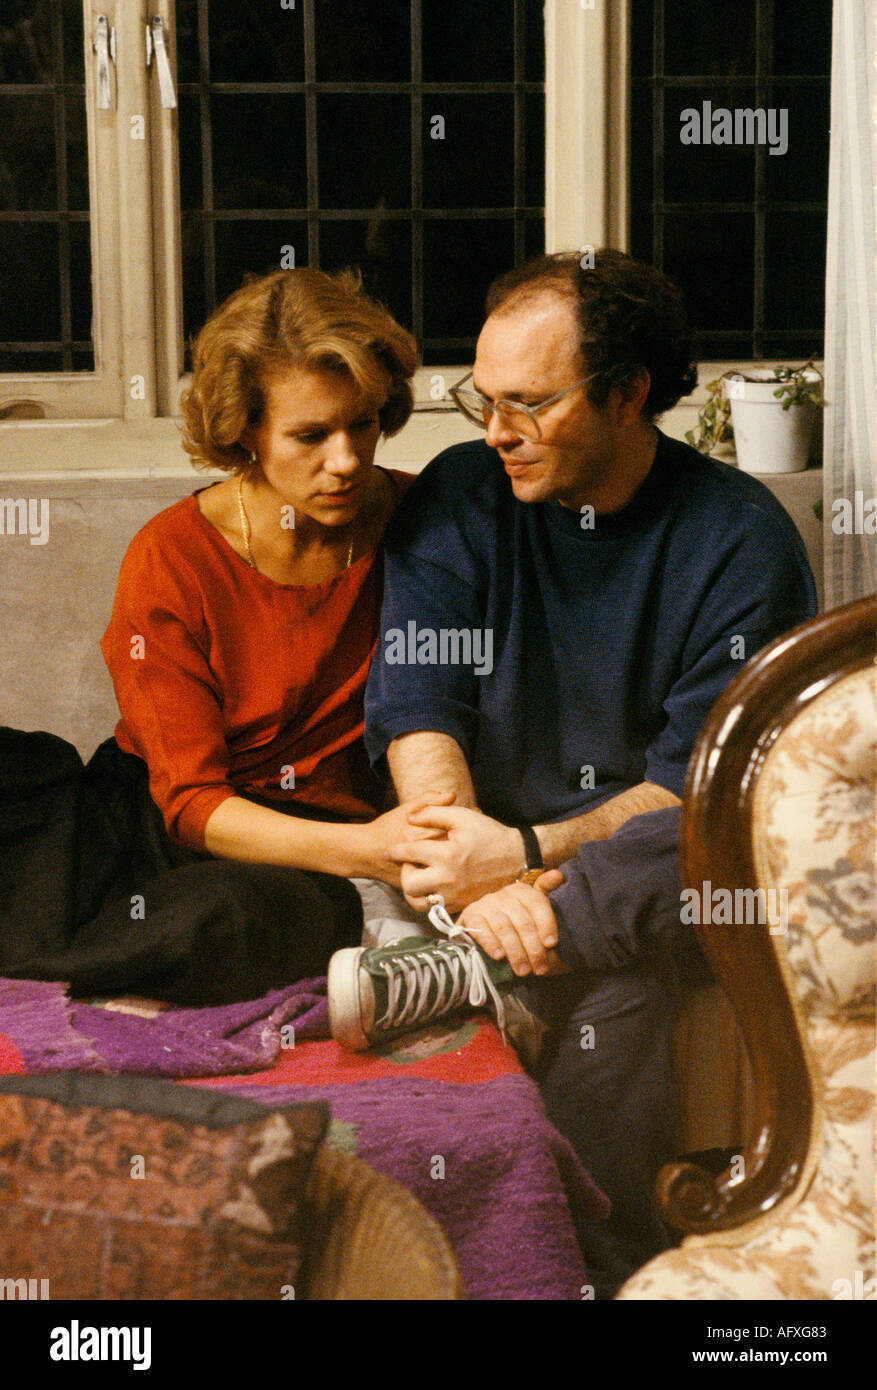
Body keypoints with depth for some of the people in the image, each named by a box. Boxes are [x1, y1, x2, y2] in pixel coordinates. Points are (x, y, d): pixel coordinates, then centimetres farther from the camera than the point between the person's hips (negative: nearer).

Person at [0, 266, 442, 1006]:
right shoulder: (170, 560, -9)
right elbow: (191, 801, -12)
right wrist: (360, 847, -27)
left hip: (309, 856, 0)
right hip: (158, 820, 0)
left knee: (240, 918, -36)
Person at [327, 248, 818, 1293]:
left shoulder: (740, 538, -6)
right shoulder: (457, 501, 3)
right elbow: (415, 711, -7)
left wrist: (525, 854, -24)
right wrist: (481, 880, -24)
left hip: (658, 884, -1)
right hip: (502, 863, 2)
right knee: (608, 991, -30)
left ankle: (451, 974, -30)